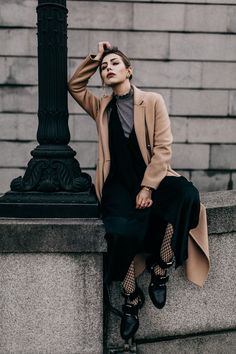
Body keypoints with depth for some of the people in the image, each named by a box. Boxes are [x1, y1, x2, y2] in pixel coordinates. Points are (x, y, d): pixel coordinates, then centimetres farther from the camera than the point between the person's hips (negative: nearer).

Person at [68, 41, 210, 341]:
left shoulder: (153, 101, 4)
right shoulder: (101, 107, 17)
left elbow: (163, 147, -4)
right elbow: (74, 86, 20)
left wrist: (147, 188, -14)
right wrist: (95, 56, 14)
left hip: (152, 177, -1)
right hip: (118, 183, 1)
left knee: (186, 195, -33)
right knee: (121, 231, -29)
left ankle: (160, 270, -12)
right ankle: (131, 298, -2)